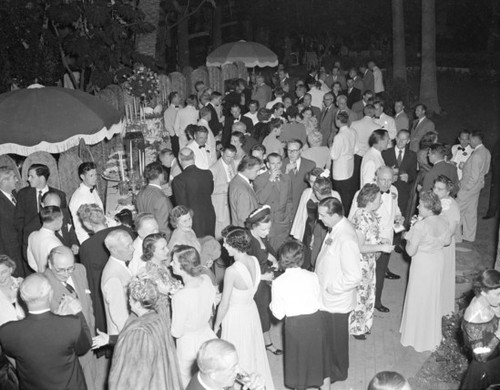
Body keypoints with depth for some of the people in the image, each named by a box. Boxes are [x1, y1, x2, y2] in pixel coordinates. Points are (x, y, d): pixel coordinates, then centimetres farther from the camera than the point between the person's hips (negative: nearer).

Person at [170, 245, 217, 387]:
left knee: (187, 382, 20)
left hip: (189, 343, -6)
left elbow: (176, 333, -20)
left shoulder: (181, 297, -33)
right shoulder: (206, 280, -14)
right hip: (208, 335, 6)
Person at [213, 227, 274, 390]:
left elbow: (224, 305, -19)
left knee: (238, 357, 14)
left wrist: (216, 324, -4)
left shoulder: (231, 271, -30)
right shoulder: (254, 261, -10)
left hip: (235, 315, -7)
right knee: (254, 350, 26)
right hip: (251, 309, 7)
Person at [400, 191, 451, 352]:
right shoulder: (443, 222, -7)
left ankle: (418, 337, 27)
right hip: (438, 259, 7)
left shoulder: (420, 226, -29)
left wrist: (408, 238, -8)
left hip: (423, 263, -7)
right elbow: (447, 241, 8)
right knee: (433, 297, 23)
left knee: (419, 299, 11)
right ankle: (433, 335, 41)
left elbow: (411, 251, -25)